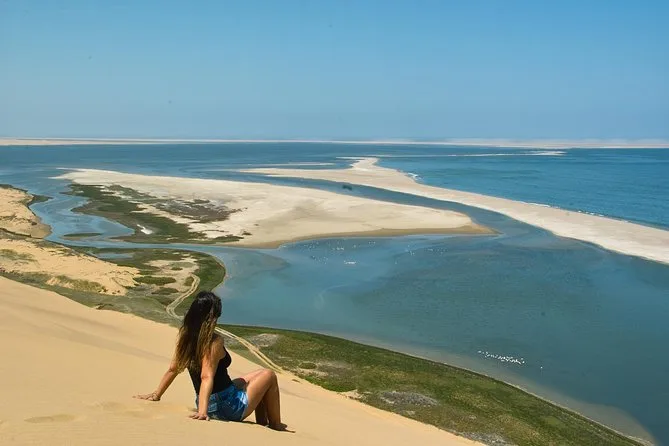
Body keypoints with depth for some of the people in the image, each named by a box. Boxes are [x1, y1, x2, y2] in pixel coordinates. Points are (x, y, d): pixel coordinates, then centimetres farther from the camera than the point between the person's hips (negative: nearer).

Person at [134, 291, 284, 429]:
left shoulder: (186, 336, -3)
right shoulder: (215, 341, -23)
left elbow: (173, 369, 3)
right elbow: (207, 377, -32)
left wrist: (156, 394, 12)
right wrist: (203, 411, -38)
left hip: (210, 404, 8)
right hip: (230, 408, -8)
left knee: (254, 377, 27)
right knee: (269, 375, 11)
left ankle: (262, 423, 32)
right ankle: (275, 425, 20)